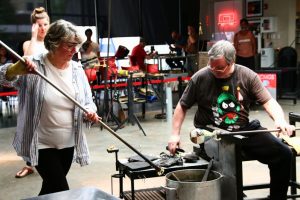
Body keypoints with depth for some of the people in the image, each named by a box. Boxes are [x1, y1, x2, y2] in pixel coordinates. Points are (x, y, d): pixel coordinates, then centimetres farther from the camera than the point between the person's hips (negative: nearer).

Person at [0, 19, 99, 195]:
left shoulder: (77, 69, 0)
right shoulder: (34, 66, -13)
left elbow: (87, 102, 6)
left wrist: (90, 112, -17)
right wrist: (18, 69, -42)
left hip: (68, 143, 5)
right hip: (41, 144, -5)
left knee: (51, 188, 20)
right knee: (62, 192, -6)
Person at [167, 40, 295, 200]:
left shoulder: (247, 76, -2)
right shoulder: (200, 77, -5)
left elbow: (268, 101, -1)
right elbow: (182, 106, 4)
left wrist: (280, 120, -21)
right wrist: (175, 134, -3)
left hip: (245, 130, 3)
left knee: (284, 154, -9)